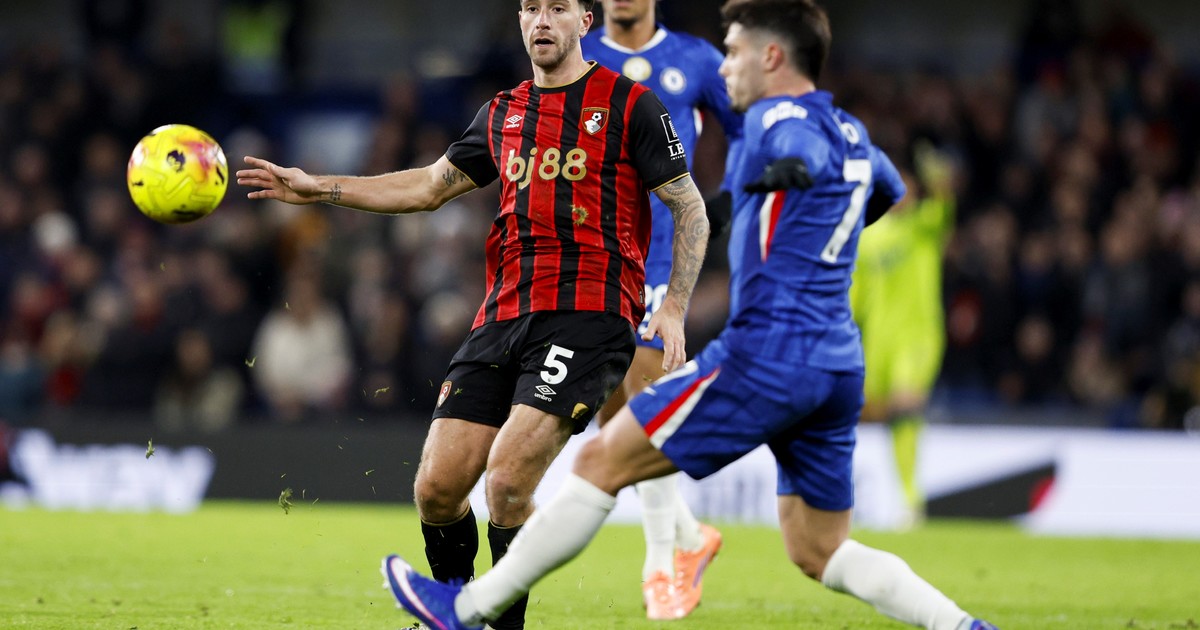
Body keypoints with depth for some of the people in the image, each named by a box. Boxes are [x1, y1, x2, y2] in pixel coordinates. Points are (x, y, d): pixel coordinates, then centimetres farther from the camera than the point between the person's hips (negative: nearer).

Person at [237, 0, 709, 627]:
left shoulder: (630, 105, 3)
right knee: (436, 489, -3)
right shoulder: (502, 115, 19)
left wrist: (673, 308, -7)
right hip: (502, 317, 6)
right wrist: (318, 188, 20)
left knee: (506, 479, -21)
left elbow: (690, 208, 4)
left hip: (586, 315, -6)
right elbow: (431, 185, 25)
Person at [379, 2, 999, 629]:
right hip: (838, 367, 8)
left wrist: (791, 168, -43)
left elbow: (805, 147, -28)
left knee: (601, 462, -1)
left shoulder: (780, 117, -5)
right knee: (819, 551, 12)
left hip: (766, 356, -8)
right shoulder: (851, 132, 21)